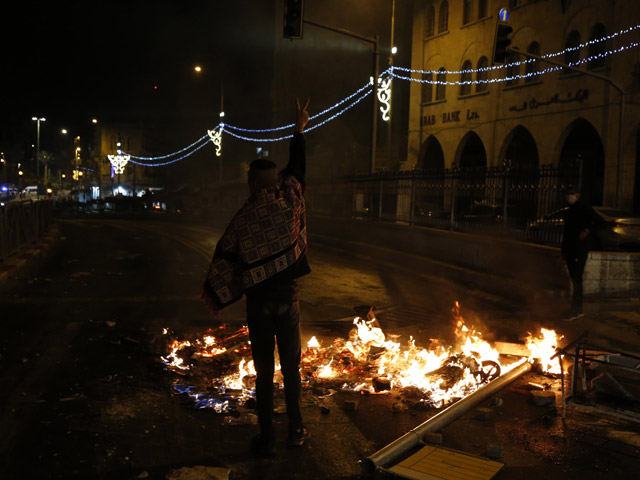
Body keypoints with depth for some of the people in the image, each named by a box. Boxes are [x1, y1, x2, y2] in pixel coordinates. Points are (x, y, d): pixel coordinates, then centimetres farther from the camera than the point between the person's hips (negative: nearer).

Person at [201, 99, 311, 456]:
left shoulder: (243, 218, -7)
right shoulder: (289, 200, -4)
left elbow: (224, 260, -4)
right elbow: (298, 167, 13)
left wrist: (216, 299, 6)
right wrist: (299, 131, 27)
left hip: (259, 300, -1)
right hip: (288, 295, 1)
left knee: (265, 371, 8)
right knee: (292, 367, 13)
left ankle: (268, 440, 16)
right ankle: (297, 431, 24)